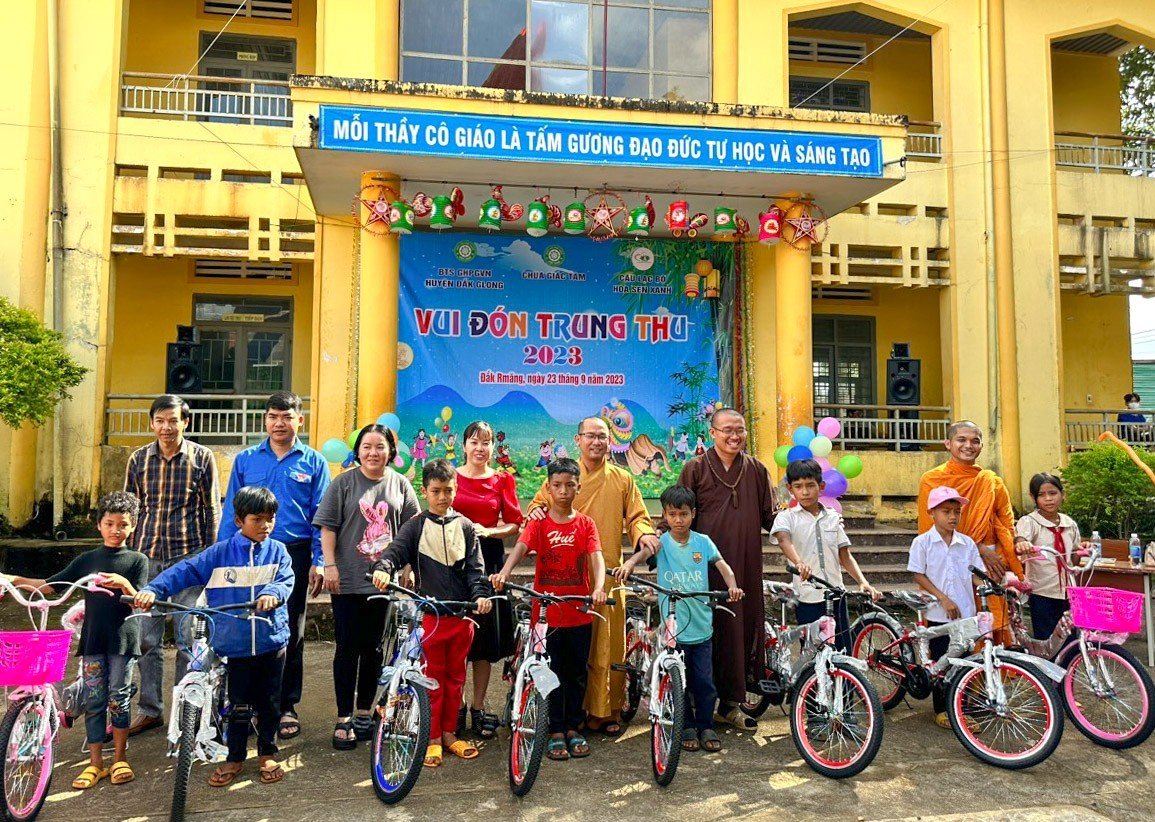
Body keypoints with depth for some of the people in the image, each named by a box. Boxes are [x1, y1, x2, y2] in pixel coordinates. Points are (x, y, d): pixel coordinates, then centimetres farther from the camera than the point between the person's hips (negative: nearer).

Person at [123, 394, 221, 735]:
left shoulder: (202, 457, 0)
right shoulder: (139, 459, 7)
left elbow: (212, 510, 3)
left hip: (189, 556, -2)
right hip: (147, 557, 3)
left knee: (189, 639, 2)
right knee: (146, 638, 7)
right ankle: (150, 709, 20)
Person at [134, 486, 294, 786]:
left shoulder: (277, 551, 2)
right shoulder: (220, 553, 0)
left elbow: (285, 580, -12)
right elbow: (185, 570, -3)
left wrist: (273, 593, -34)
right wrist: (153, 590, -16)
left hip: (271, 642, 1)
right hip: (235, 644, -1)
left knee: (269, 704, 12)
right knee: (239, 705, 8)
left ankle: (267, 754, 29)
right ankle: (235, 758, 26)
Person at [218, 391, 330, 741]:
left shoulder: (313, 462, 4)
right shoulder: (246, 460, 8)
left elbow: (320, 517, 2)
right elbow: (231, 512, 8)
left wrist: (318, 563, -5)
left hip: (294, 555, -1)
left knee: (291, 634, 7)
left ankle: (286, 707, 18)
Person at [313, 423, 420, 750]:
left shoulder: (400, 484, 6)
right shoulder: (344, 483, 0)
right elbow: (328, 527, -2)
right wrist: (330, 566, -9)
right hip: (348, 581, -2)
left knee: (373, 649, 10)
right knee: (347, 648, 1)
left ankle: (363, 713, 23)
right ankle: (343, 720, 9)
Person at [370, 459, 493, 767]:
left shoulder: (465, 527, 6)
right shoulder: (416, 526, 2)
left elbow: (474, 567, 3)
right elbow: (396, 550, -10)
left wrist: (481, 594, -14)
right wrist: (383, 567, -32)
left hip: (462, 614, 2)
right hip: (428, 614, -2)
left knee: (455, 677, 12)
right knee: (432, 679, 4)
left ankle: (449, 733, 26)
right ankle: (432, 739, 16)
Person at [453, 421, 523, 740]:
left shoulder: (502, 480, 6)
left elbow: (514, 523, 4)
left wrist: (488, 531, -12)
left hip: (489, 559, 1)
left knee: (487, 635, 4)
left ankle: (479, 707, 17)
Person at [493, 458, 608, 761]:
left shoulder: (585, 524, 1)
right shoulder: (539, 523, -3)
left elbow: (596, 557, -11)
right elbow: (520, 547, -19)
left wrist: (599, 588, -31)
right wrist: (503, 573, -39)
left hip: (580, 613, 2)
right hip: (547, 612, -1)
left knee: (576, 673, 12)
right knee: (552, 674, 7)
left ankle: (573, 728, 27)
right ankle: (556, 732, 20)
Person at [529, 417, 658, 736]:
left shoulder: (622, 479, 13)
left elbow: (637, 516, 13)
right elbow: (540, 504, 12)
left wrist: (644, 534, -8)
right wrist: (536, 512, -11)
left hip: (609, 572, 1)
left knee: (611, 643, 0)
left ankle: (609, 711, 12)